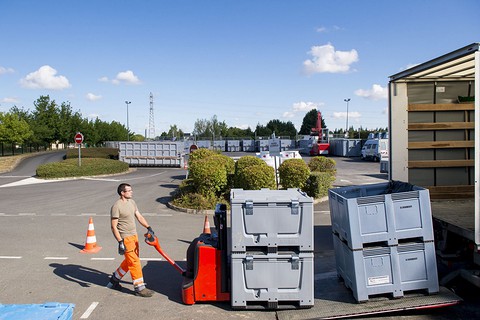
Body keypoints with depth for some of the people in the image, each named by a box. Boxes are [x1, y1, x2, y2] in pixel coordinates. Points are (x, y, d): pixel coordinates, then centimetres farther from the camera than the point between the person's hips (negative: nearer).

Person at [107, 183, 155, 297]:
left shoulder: (131, 202, 9)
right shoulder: (116, 206, -17)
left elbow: (139, 217, 15)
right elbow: (114, 226, -18)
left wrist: (148, 227, 6)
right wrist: (120, 242, -22)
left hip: (134, 236, 9)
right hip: (125, 238, -9)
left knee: (129, 261, 17)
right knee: (134, 262, -6)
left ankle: (114, 280, 34)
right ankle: (139, 288, 2)